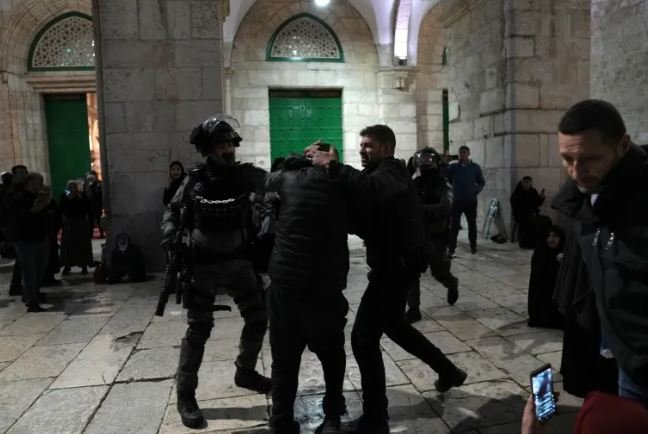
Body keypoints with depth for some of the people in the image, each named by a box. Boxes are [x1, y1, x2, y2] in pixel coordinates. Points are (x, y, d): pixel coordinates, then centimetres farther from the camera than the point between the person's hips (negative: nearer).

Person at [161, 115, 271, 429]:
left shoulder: (245, 174, -4)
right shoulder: (195, 180, -5)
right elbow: (173, 210, 8)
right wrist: (170, 234, -10)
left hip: (238, 261, 3)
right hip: (203, 265, -2)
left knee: (258, 318, 9)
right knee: (198, 329, 0)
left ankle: (245, 372, 33)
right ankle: (185, 395, 14)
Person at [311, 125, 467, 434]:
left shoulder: (390, 171, -14)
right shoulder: (383, 174, 16)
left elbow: (375, 188, -42)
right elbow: (363, 221, 4)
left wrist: (334, 166, -38)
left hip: (396, 265, -11)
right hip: (394, 262, 11)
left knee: (364, 338, -8)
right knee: (392, 323, 27)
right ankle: (448, 371, 41)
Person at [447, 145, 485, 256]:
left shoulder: (475, 167, 3)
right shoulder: (453, 167, 2)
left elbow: (482, 182, 8)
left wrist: (477, 190, -6)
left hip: (471, 201, 1)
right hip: (457, 201, -1)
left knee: (472, 224, 12)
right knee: (454, 225, -2)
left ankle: (473, 246, 25)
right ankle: (451, 248, -1)